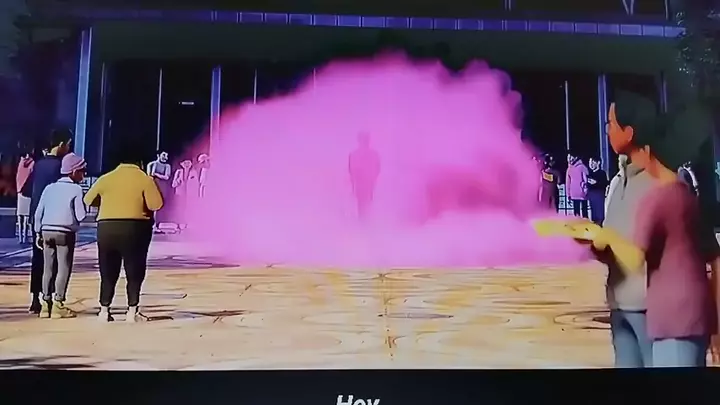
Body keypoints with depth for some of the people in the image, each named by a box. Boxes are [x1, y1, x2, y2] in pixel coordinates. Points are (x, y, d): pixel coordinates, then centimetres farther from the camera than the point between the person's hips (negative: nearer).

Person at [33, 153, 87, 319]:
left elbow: (39, 212, 11)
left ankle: (46, 303, 13)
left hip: (47, 230, 5)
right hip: (65, 233, -5)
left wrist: (38, 233, 17)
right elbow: (80, 215, -8)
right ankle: (58, 303, -2)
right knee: (64, 269, 0)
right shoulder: (76, 189, -4)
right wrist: (85, 205, 12)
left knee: (48, 268, 11)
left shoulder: (49, 188, 11)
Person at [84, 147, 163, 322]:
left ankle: (104, 310, 14)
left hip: (107, 229, 3)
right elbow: (156, 204, -9)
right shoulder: (144, 179, -2)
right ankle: (132, 311, 2)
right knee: (135, 271, 4)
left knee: (108, 272, 12)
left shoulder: (106, 178, 8)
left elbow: (88, 200, 16)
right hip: (135, 229, -3)